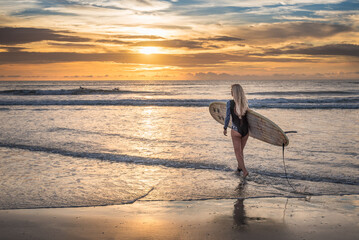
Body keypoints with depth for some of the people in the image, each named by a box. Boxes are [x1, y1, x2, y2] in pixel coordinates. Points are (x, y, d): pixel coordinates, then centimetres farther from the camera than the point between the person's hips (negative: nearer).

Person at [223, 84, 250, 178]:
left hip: (236, 130, -4)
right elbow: (247, 115, 4)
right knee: (241, 150, 23)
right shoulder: (245, 102, -3)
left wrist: (225, 128, 0)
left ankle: (244, 170, -2)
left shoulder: (230, 103, -13)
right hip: (246, 130, 4)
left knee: (238, 152, 8)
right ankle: (239, 167, 38)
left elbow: (227, 117, -12)